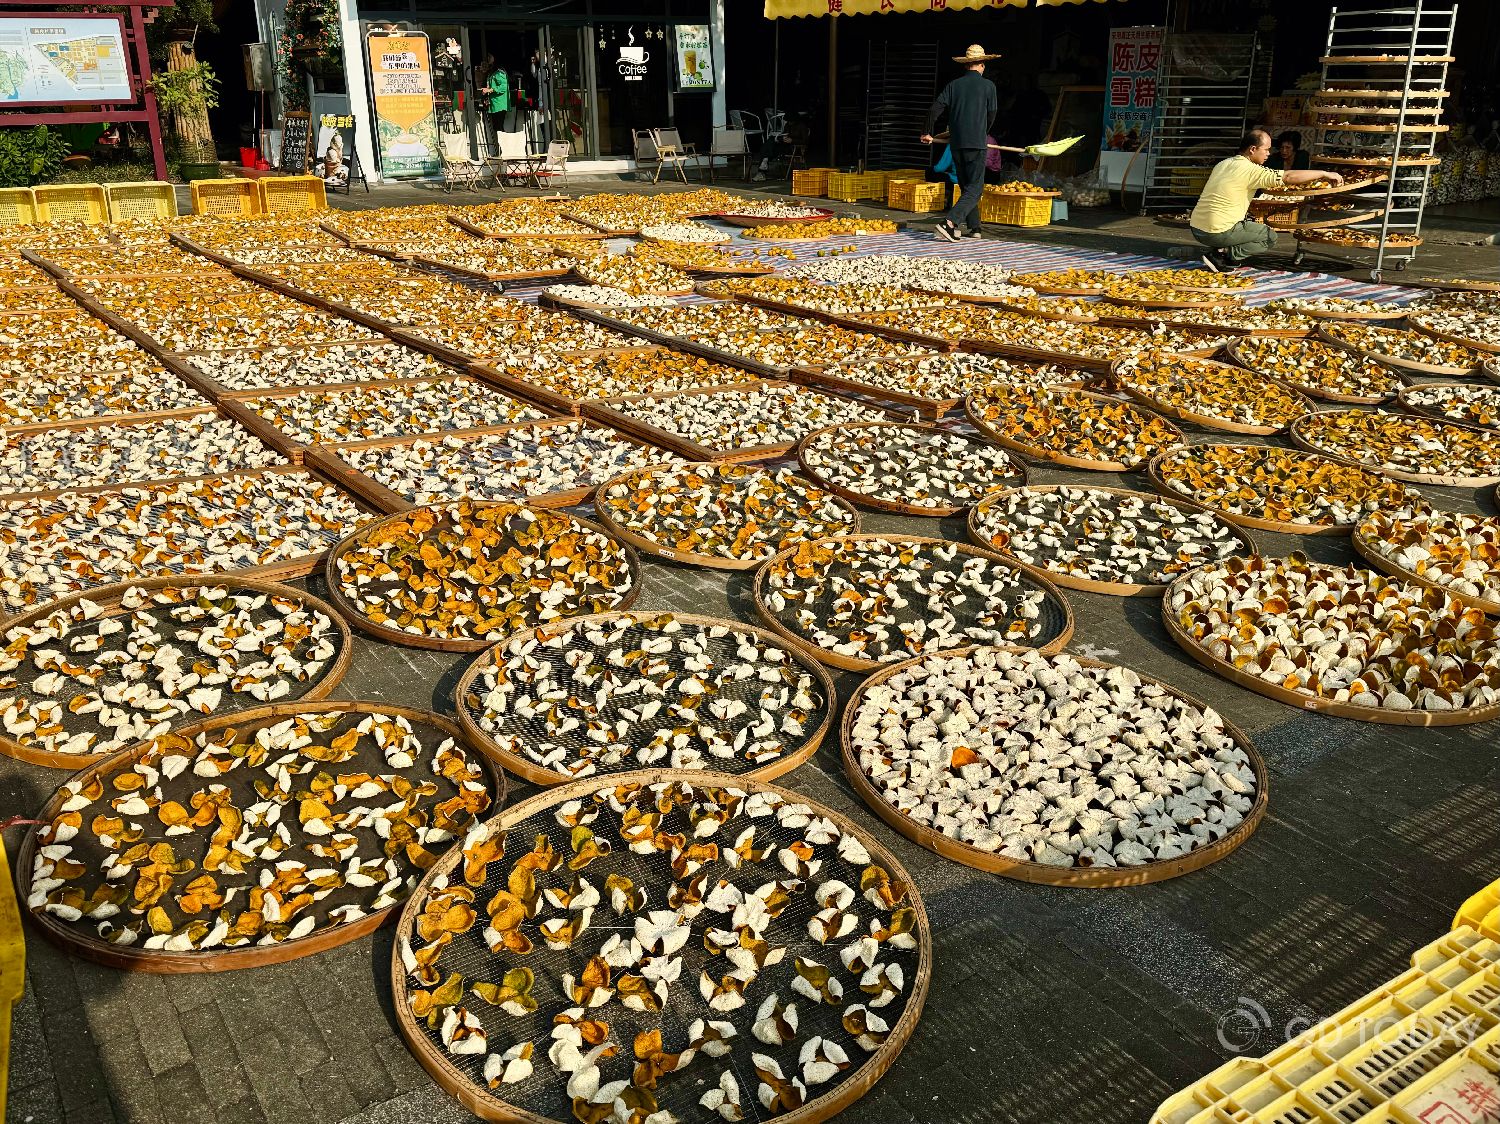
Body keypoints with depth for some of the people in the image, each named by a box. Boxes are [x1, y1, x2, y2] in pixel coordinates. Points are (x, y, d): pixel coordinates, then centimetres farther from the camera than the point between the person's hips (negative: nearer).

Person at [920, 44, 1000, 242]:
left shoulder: (953, 85, 7)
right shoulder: (988, 86, -1)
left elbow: (934, 110, 2)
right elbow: (991, 116, 5)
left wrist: (928, 133, 16)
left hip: (956, 144, 5)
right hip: (977, 144, -4)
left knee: (966, 187, 16)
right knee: (975, 189, -4)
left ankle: (975, 227, 20)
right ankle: (950, 222, -24)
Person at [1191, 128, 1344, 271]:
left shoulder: (1223, 164, 14)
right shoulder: (1249, 170, -12)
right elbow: (1288, 177, -13)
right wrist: (1324, 174, -4)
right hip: (1218, 233, -8)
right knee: (1270, 238, 10)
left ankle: (1219, 252, 7)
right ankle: (1224, 254, -5)